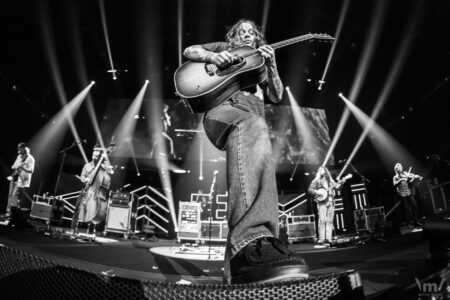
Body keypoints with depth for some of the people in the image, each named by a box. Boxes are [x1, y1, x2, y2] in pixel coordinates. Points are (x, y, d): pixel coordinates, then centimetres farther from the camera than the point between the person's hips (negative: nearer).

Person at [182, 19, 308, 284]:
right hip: (223, 107, -5)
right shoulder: (224, 48, 34)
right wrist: (212, 57, 2)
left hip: (254, 112, 5)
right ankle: (251, 242, -60)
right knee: (254, 126, -40)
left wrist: (272, 66, 10)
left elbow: (277, 97, 25)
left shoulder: (262, 61, 38)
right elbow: (189, 51, 23)